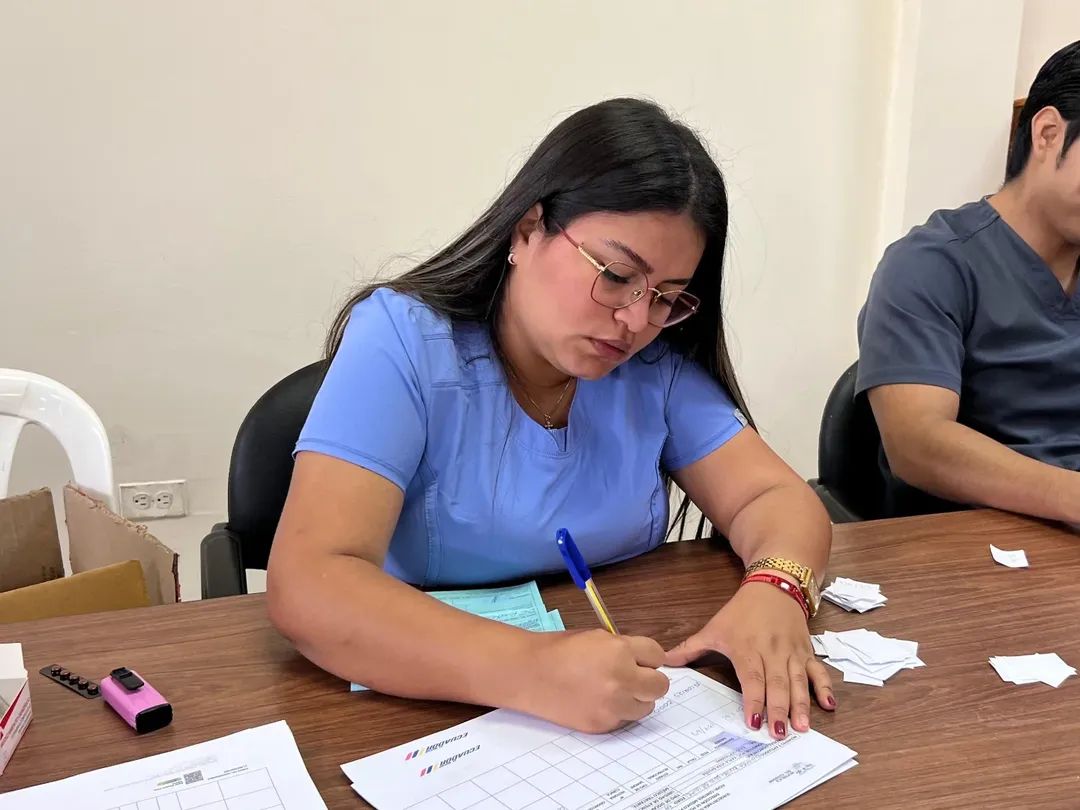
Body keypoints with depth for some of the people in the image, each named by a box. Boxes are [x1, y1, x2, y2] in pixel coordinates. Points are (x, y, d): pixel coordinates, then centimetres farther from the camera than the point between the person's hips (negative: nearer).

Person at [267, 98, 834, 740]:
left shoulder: (658, 365, -1)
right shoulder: (403, 342, -16)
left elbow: (775, 498, -1)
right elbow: (307, 586, -25)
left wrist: (774, 591, -24)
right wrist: (530, 669, -38)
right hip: (429, 712, -3)